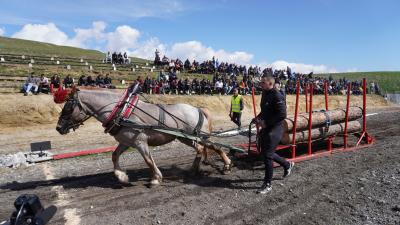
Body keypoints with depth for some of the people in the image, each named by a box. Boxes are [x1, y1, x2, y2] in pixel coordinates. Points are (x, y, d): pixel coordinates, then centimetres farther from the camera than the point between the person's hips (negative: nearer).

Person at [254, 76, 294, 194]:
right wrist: (258, 118, 4)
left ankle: (267, 185, 9)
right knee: (265, 152, 18)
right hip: (266, 127, 9)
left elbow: (282, 115, -23)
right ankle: (287, 165, 41)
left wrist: (266, 122, -21)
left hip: (275, 128, -9)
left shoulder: (277, 96, -18)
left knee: (267, 155, -5)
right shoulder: (265, 94, 10)